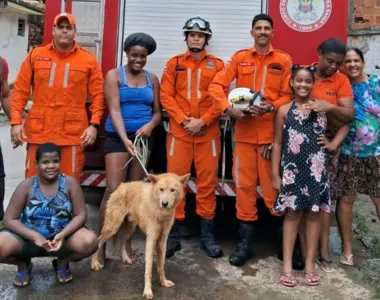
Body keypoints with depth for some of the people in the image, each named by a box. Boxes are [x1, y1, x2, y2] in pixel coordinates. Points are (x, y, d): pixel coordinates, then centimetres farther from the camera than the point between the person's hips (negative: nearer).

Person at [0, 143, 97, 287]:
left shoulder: (69, 183, -10)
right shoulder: (26, 186, -11)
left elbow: (81, 215, -9)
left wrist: (62, 235, -27)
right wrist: (35, 236, -27)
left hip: (62, 236, 0)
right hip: (29, 237, 0)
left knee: (90, 242, -29)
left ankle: (62, 262, 7)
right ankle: (23, 264, 9)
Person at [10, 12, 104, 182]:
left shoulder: (88, 59, 5)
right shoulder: (36, 55, 8)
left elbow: (98, 95, 3)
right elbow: (20, 90, 7)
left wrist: (94, 124, -6)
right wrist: (16, 121, -1)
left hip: (73, 133, -1)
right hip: (38, 131, 1)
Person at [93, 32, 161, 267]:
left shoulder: (152, 79, 9)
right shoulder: (114, 76, -2)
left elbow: (158, 112, 10)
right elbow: (114, 110, -13)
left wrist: (150, 125, -13)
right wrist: (125, 139, -27)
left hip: (143, 137, 4)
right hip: (118, 137, -4)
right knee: (113, 190, -11)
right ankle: (101, 244, -4)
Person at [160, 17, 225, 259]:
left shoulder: (217, 64, 7)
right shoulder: (174, 63, 9)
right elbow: (166, 96, 1)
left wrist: (202, 121, -12)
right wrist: (183, 120, -11)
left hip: (208, 132, 0)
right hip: (179, 131, 0)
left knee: (208, 182, 3)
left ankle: (207, 235, 14)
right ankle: (173, 235, 11)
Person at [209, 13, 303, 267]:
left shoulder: (284, 60, 6)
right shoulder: (240, 58, 8)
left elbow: (289, 95, 1)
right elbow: (216, 85, 3)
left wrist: (271, 107, -18)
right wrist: (228, 107, -13)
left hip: (272, 132, -1)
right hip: (244, 131, 2)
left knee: (274, 186, 1)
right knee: (245, 186, 5)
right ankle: (245, 243, 15)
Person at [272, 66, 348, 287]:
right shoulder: (284, 110, 4)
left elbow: (345, 125, 17)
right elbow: (278, 143, 5)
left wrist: (333, 144, 2)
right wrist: (275, 173, 1)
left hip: (316, 169, 1)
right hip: (292, 169, -1)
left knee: (313, 214, 6)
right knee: (292, 213, 3)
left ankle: (310, 264, 16)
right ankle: (287, 265, 10)